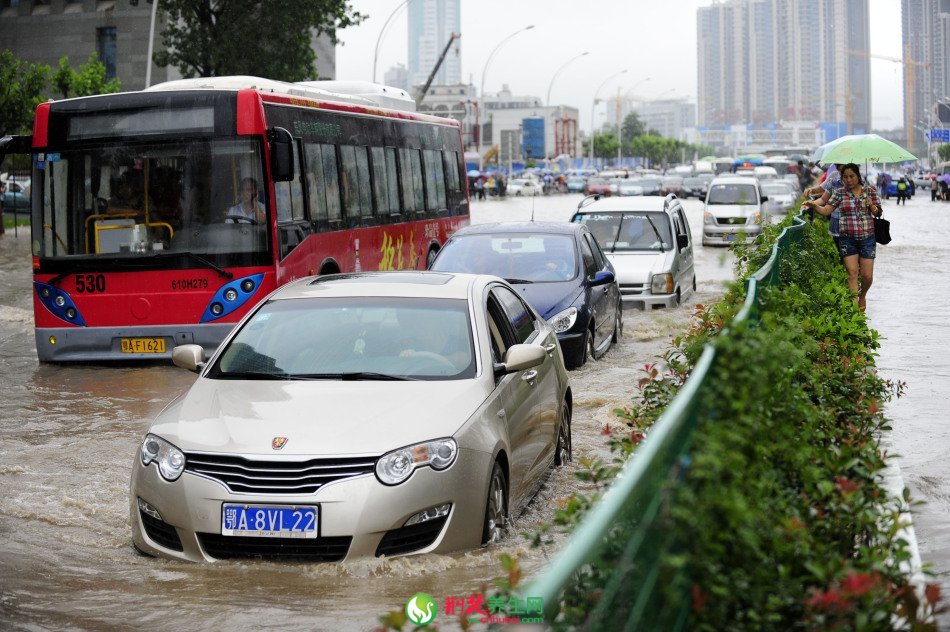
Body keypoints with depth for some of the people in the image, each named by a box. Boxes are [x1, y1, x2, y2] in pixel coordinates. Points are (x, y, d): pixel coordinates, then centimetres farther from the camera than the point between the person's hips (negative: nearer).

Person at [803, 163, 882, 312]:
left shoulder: (869, 191, 4)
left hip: (867, 237, 1)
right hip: (847, 238, -1)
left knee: (867, 275, 1)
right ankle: (854, 304, -8)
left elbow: (878, 213, 7)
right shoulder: (840, 194, 3)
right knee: (852, 273, -9)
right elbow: (826, 211, -4)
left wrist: (872, 207, -14)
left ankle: (862, 296, 30)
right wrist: (814, 205, -22)